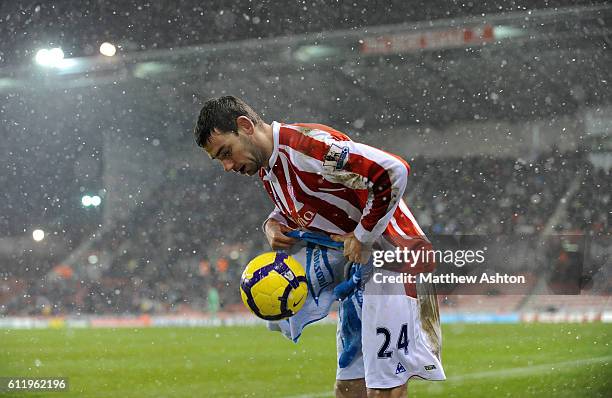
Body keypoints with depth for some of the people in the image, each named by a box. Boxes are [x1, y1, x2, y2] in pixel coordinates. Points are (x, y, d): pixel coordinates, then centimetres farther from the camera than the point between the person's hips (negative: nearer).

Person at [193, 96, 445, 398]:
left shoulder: (305, 144, -22)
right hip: (359, 273, 10)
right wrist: (273, 226, 3)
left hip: (396, 263, -10)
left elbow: (393, 171, -28)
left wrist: (363, 237, -20)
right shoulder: (266, 170, 8)